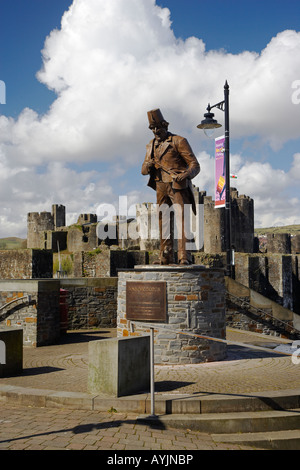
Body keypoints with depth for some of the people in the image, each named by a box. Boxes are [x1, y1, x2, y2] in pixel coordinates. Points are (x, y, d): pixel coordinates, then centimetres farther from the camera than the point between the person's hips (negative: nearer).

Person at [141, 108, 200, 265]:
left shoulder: (179, 141, -2)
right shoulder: (151, 145, 16)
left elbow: (195, 165, -6)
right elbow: (144, 170, 19)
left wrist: (186, 174, -28)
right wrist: (148, 165, -6)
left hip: (178, 186, -5)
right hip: (161, 188, 5)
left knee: (182, 219, -14)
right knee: (163, 222, 4)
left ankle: (184, 256, -16)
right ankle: (166, 257, 9)